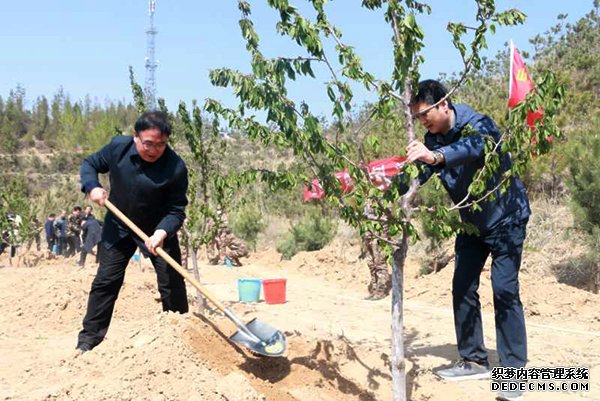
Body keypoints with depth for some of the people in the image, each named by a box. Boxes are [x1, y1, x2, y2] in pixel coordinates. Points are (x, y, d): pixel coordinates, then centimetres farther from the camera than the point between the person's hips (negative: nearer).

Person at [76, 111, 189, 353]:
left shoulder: (176, 168, -26)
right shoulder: (118, 147, -17)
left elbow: (176, 210, -23)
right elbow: (90, 164, 1)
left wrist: (161, 233, -42)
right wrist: (92, 186, -19)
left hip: (159, 230, -2)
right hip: (119, 227, 2)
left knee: (171, 283, 0)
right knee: (106, 281, 2)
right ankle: (88, 340, 10)